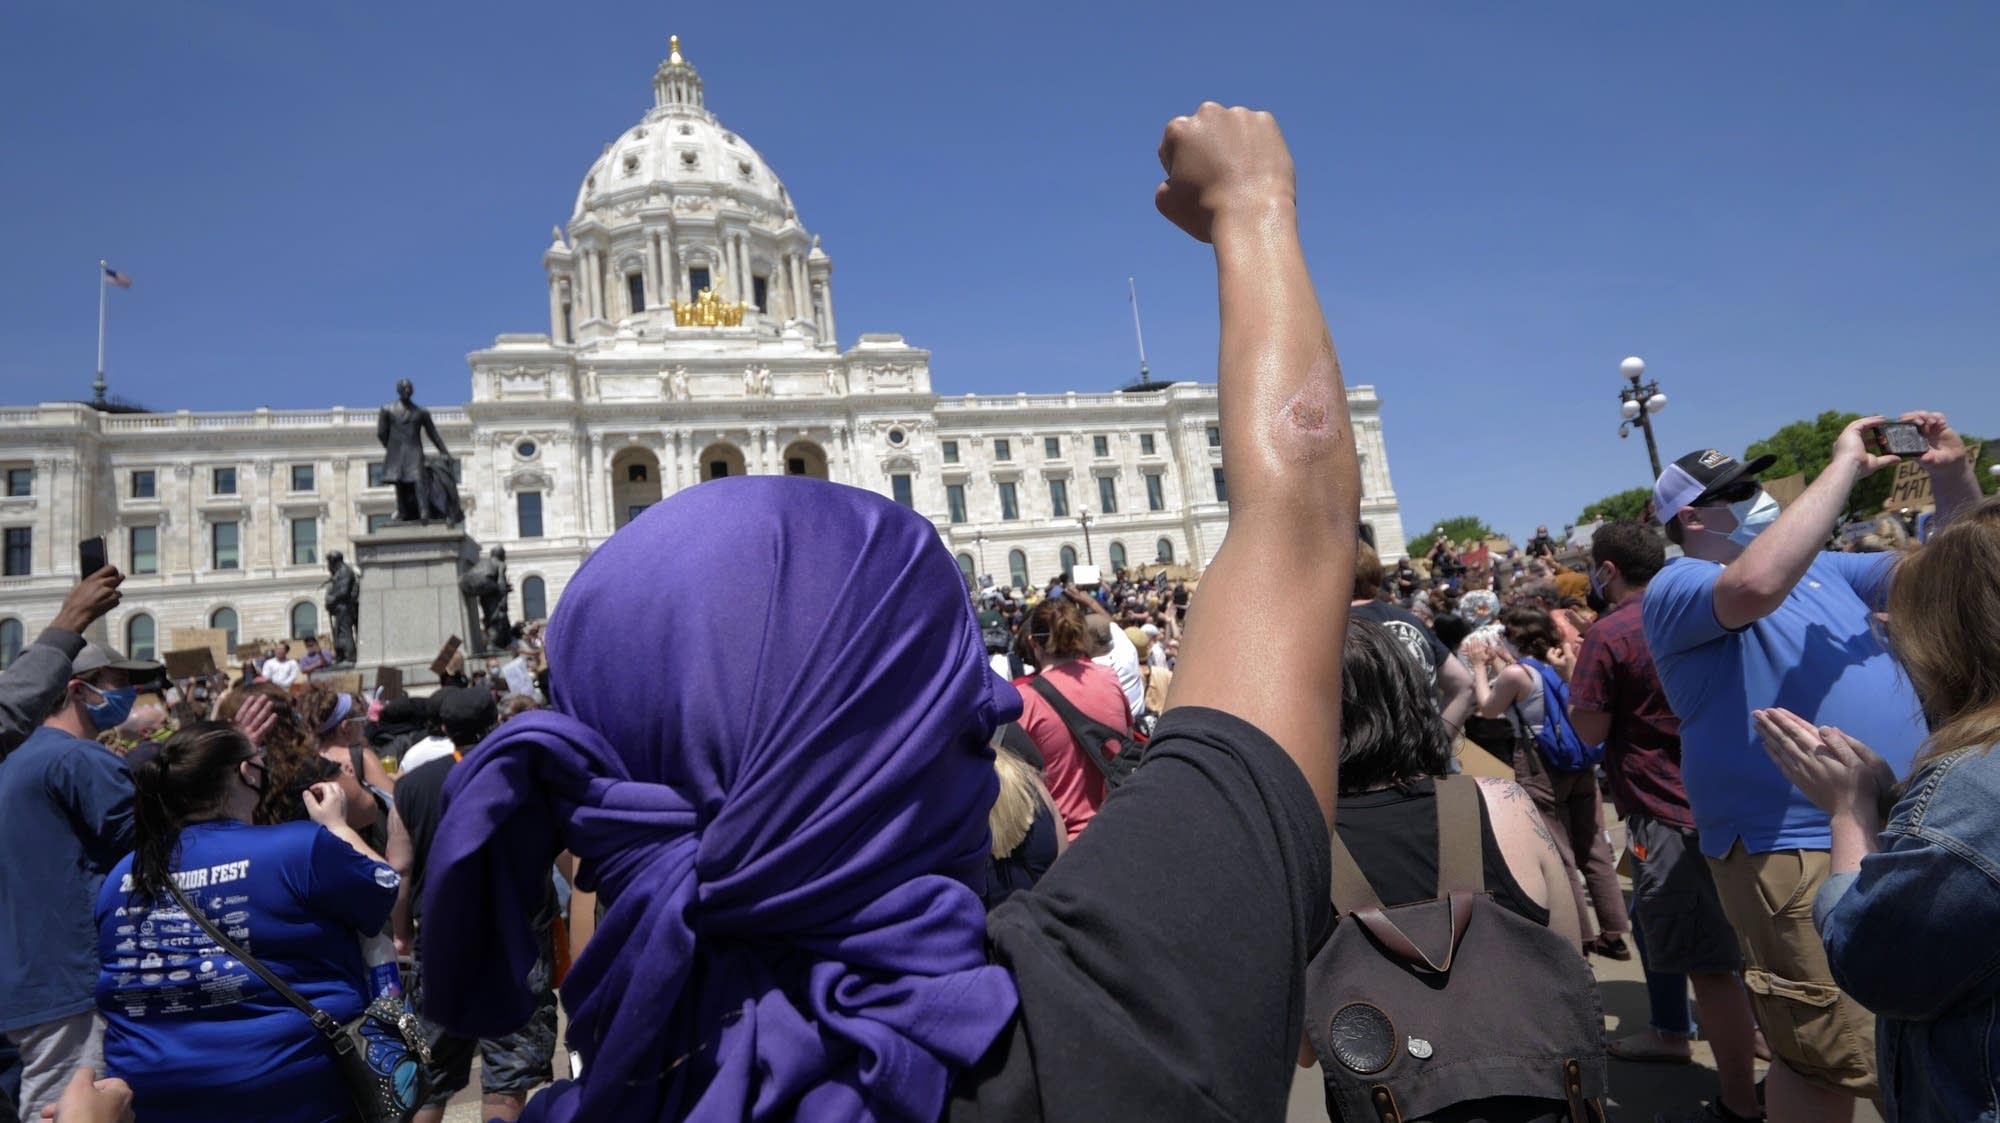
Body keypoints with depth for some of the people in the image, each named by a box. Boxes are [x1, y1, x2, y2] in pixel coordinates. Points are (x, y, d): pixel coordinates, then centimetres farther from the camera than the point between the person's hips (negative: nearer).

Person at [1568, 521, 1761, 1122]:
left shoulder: (1610, 633, -17)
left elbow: (1591, 730, -15)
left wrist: (1574, 679, -1)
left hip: (1669, 814, -9)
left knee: (1708, 963, -1)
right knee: (1657, 921, 25)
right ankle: (1670, 1031, 40)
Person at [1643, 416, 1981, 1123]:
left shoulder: (1821, 567, 17)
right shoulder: (1676, 587, -10)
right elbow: (1756, 585, -32)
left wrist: (1953, 475, 5)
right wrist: (1845, 465, -22)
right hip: (1798, 853, -8)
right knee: (1835, 1065, -3)